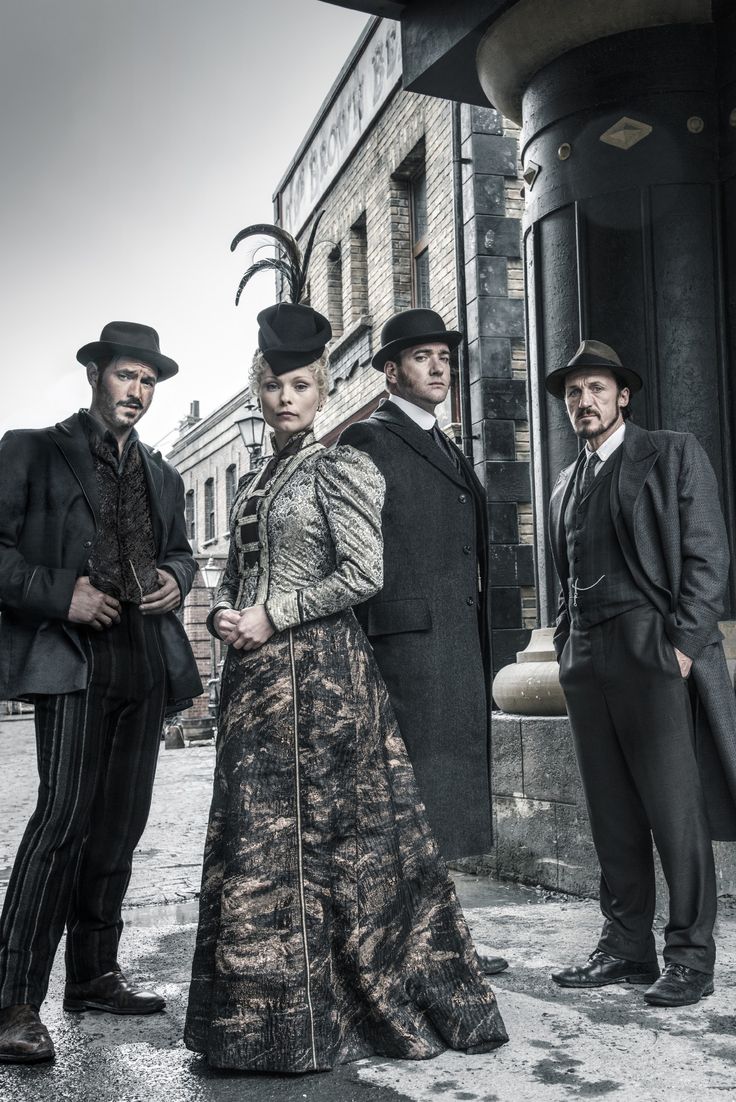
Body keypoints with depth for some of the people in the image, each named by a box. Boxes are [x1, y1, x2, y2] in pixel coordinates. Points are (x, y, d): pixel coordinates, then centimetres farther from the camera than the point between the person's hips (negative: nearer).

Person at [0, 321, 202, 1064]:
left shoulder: (161, 476, 19)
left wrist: (176, 578, 6)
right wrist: (60, 594, -17)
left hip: (145, 665, 7)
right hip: (71, 658, -6)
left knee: (120, 822, 10)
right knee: (66, 813, -17)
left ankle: (94, 976, 23)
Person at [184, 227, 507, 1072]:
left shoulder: (341, 469, -5)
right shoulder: (254, 481, 17)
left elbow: (363, 575, -13)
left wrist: (271, 618, -13)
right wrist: (224, 614, 1)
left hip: (319, 670, -7)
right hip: (254, 676, 8)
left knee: (314, 829, -2)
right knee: (251, 833, 9)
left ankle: (310, 1017, 11)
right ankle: (263, 1009, 21)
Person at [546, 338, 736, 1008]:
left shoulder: (673, 454, 3)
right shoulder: (567, 485, 21)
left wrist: (681, 643, -12)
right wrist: (567, 650, 10)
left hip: (656, 656, -6)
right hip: (587, 665, 6)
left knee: (676, 814, -4)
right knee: (613, 818, 9)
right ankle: (626, 948, 17)